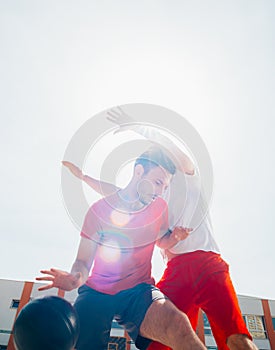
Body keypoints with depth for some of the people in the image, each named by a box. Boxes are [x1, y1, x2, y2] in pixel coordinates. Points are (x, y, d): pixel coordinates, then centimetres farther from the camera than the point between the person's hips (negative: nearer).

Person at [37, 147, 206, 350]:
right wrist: (75, 278, -30)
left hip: (139, 290, 0)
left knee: (178, 324, -31)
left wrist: (175, 237, -3)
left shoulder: (160, 207, 1)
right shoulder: (100, 210, -10)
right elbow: (83, 261, -7)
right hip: (97, 292, 1)